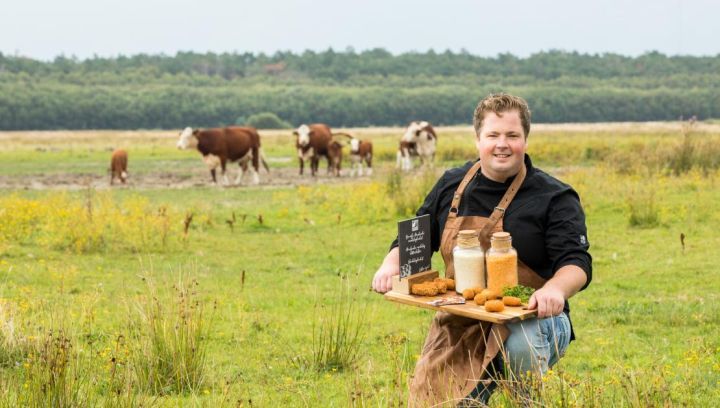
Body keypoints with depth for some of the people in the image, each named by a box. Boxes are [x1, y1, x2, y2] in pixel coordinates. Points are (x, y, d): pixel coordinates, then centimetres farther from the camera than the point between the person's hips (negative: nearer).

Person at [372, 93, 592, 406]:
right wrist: (391, 264, -4)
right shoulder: (451, 186, 10)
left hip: (531, 319, -4)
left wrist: (556, 289, -37)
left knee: (522, 342, -39)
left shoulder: (554, 198, -4)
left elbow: (576, 263, -13)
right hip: (460, 326, 4)